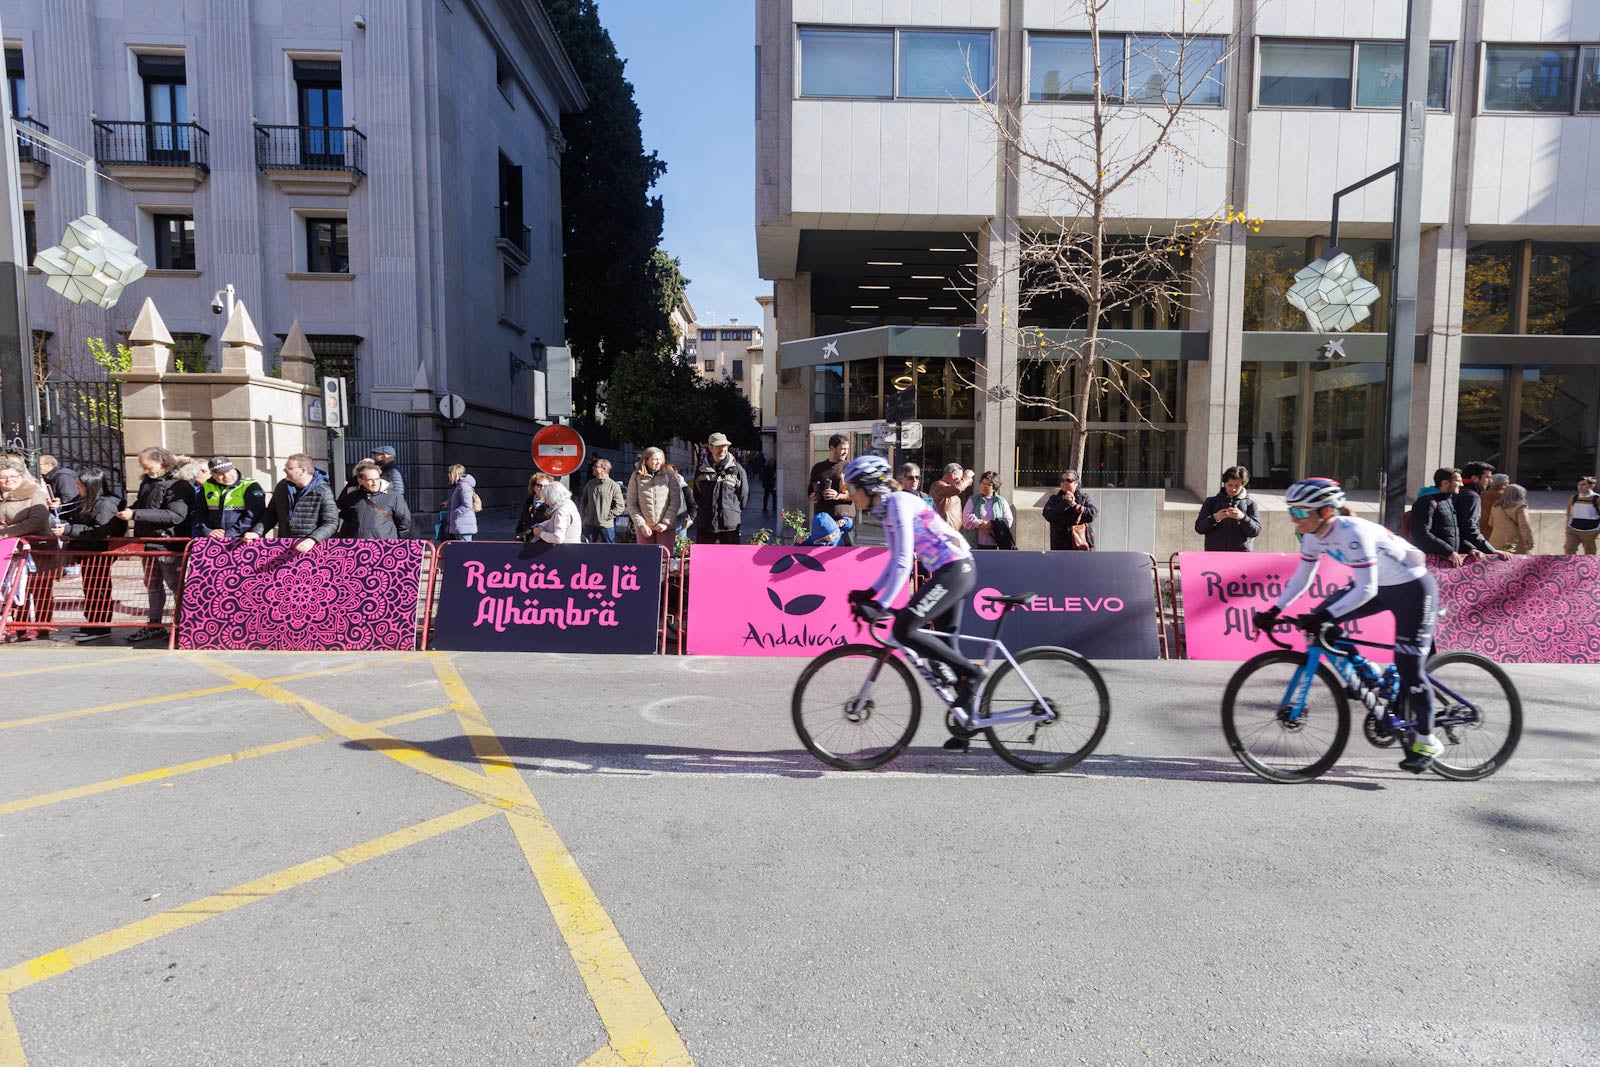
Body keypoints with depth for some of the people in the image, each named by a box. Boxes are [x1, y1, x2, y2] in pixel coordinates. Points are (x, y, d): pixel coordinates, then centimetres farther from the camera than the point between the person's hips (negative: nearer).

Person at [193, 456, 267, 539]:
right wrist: (207, 531, -1)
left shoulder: (251, 487, -3)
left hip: (242, 539, -4)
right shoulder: (207, 487, 15)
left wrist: (229, 534, -14)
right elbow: (199, 512, 16)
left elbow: (253, 516, -12)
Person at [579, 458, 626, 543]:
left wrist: (608, 516, -11)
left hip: (607, 526, -4)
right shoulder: (590, 484, 8)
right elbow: (583, 502, 16)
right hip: (589, 524, 4)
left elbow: (620, 506, -6)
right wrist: (583, 517, 6)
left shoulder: (614, 486, -6)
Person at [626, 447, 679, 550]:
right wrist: (641, 524, -7)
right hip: (644, 528, 1)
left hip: (666, 527, -1)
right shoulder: (636, 477, 2)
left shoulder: (669, 474, 1)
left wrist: (666, 523, -8)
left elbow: (675, 501, -1)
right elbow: (631, 504, 2)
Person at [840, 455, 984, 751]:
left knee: (904, 629, -17)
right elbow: (896, 560, 18)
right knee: (943, 645, 12)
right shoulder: (885, 510, 14)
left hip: (954, 570, -10)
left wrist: (881, 604, -26)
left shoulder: (898, 503, -15)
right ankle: (964, 724, 21)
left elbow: (903, 562, -23)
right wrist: (870, 592, 10)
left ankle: (969, 672, -8)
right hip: (953, 572, 10)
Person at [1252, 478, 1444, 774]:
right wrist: (1274, 611, -9)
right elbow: (1301, 578, -1)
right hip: (1381, 587, 8)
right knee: (1321, 621, -5)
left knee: (1408, 667, -7)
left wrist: (1325, 616, -39)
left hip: (1412, 588, -8)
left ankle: (1427, 741, 11)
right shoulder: (1314, 534, -8)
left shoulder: (1352, 534, -32)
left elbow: (1366, 590, -34)